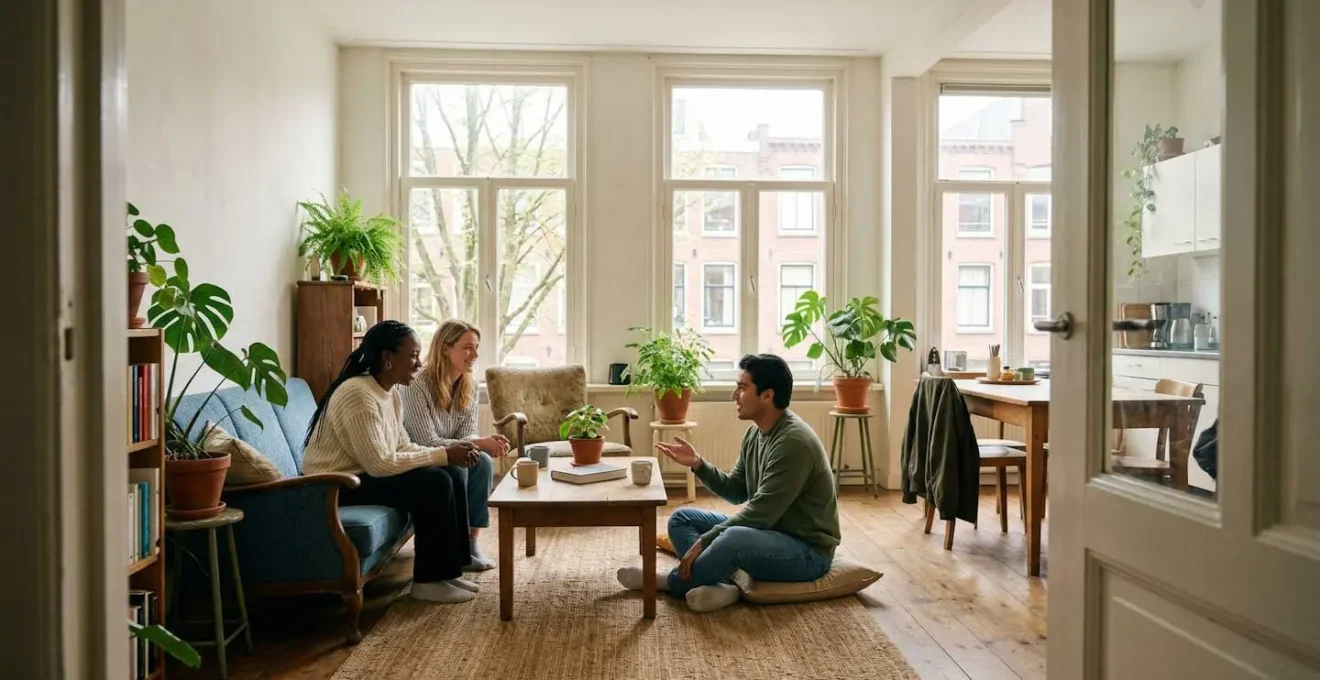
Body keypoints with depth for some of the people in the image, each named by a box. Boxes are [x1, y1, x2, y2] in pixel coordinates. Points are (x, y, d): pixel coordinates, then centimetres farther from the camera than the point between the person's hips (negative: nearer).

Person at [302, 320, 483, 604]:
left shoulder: (391, 394, 5)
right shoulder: (358, 394, -25)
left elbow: (403, 448, 7)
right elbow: (380, 464, -29)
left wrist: (450, 454, -10)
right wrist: (443, 454, -22)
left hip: (361, 475, 9)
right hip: (336, 487, -9)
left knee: (449, 477, -1)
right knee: (434, 483, -21)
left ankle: (449, 570, 7)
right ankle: (428, 581, -8)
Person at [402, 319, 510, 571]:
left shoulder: (470, 385, -4)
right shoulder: (417, 386, -26)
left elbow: (467, 434, -5)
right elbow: (428, 443, -28)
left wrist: (488, 444, -29)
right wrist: (479, 443, -35)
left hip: (446, 459, 6)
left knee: (484, 463, -23)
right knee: (455, 468, -32)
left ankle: (471, 540, -15)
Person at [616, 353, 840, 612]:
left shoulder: (793, 442, -25)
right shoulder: (756, 432, 4)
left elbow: (760, 512, -27)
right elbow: (736, 491, 11)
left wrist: (703, 542, -23)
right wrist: (698, 464, -4)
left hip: (807, 549, -9)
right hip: (769, 532, 10)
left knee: (735, 539, -39)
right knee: (681, 518, 5)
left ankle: (672, 582, -12)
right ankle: (717, 587, -20)